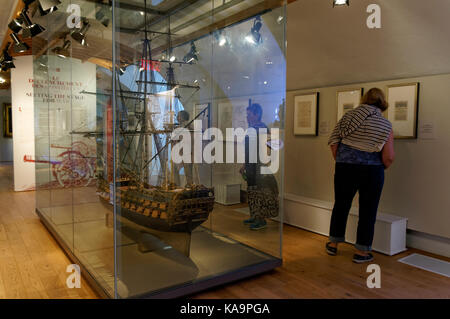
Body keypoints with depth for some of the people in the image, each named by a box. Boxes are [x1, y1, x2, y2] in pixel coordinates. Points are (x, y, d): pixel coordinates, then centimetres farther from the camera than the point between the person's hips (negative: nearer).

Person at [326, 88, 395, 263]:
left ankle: (333, 244, 29)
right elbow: (388, 157, -11)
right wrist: (381, 168, 9)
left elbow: (334, 145, 0)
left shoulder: (348, 116, 3)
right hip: (371, 171, -2)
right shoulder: (385, 125, -4)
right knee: (367, 211, 10)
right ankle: (361, 252, 20)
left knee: (341, 205, 17)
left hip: (344, 168, 3)